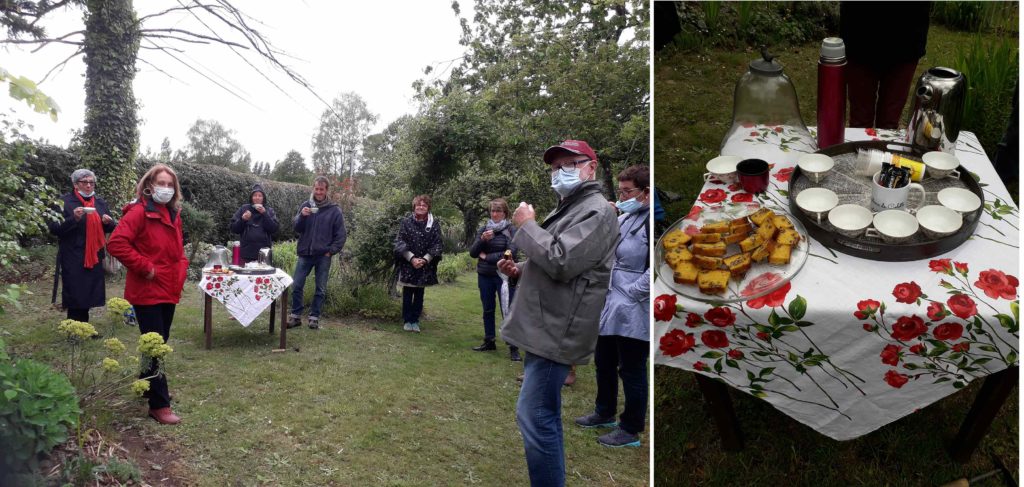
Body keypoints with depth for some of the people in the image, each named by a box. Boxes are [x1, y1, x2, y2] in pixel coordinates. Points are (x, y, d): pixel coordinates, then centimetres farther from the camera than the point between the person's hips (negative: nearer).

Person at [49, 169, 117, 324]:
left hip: (94, 257, 5)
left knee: (88, 296, 12)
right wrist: (73, 219, -24)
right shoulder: (64, 202, -4)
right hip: (73, 259, -5)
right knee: (75, 297, -4)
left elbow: (111, 228, 17)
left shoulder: (100, 203, 12)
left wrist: (108, 222, -6)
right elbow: (53, 228, -10)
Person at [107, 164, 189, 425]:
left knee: (160, 342, 18)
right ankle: (159, 405, 4)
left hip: (169, 290, 8)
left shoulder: (173, 214, 11)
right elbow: (116, 243, -23)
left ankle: (146, 384, 37)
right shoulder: (139, 212, -14)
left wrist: (181, 267, 7)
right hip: (147, 291, -8)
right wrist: (145, 267, -21)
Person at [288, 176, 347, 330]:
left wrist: (331, 251, -8)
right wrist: (301, 216, -16)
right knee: (296, 286, 3)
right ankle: (295, 316, 14)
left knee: (321, 289, 5)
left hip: (323, 256, -2)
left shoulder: (334, 210, -1)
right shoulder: (305, 205, 5)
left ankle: (314, 317, 15)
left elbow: (340, 235, 0)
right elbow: (296, 227, 3)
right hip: (305, 253, 2)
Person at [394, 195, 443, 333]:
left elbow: (437, 244, -2)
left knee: (419, 294, 9)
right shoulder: (406, 222, -1)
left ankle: (415, 320, 19)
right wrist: (412, 258, -15)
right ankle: (407, 320, 16)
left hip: (425, 265, 1)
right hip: (408, 264, -1)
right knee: (407, 293, 5)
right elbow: (400, 242, -5)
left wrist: (425, 260, -13)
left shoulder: (434, 224, 0)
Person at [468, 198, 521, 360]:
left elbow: (511, 253, -16)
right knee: (488, 310, 14)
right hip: (484, 276, 5)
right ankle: (489, 341, 27)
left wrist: (486, 257, -9)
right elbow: (472, 252, 2)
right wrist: (482, 240, -17)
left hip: (504, 276, -5)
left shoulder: (511, 230, -6)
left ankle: (513, 347, 0)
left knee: (508, 312, -5)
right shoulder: (483, 229, 6)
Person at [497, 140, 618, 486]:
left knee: (534, 418, -9)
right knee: (544, 416, 17)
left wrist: (526, 226, -12)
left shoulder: (596, 211, -12)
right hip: (545, 327, 10)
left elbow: (561, 262, -25)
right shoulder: (567, 209, 21)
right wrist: (519, 270, 12)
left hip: (557, 331, -10)